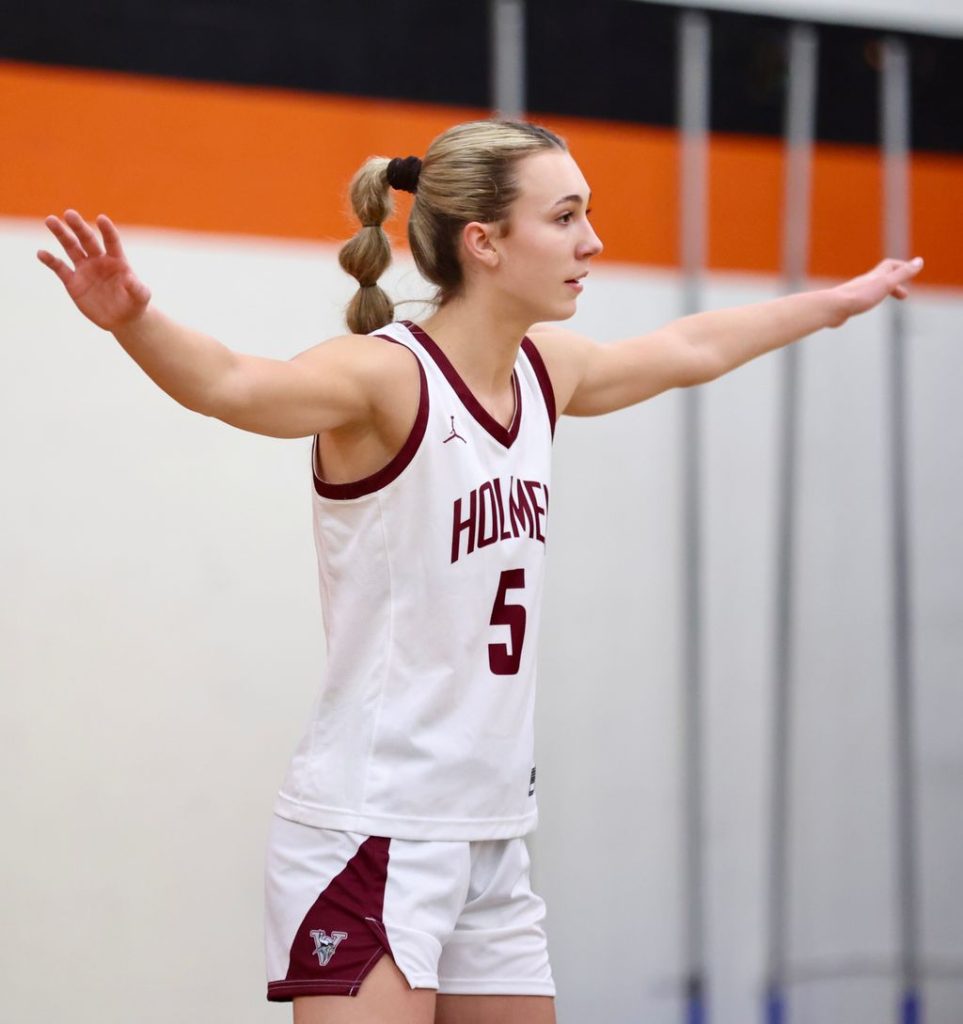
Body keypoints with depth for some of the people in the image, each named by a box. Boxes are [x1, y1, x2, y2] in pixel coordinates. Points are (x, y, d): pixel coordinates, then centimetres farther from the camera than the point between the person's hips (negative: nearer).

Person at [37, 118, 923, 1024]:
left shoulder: (542, 371, 9)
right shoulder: (385, 376, -15)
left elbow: (688, 350, 29)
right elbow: (234, 384, -35)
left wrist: (837, 302, 42)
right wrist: (134, 321, -55)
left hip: (490, 840, 8)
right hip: (369, 838, -8)